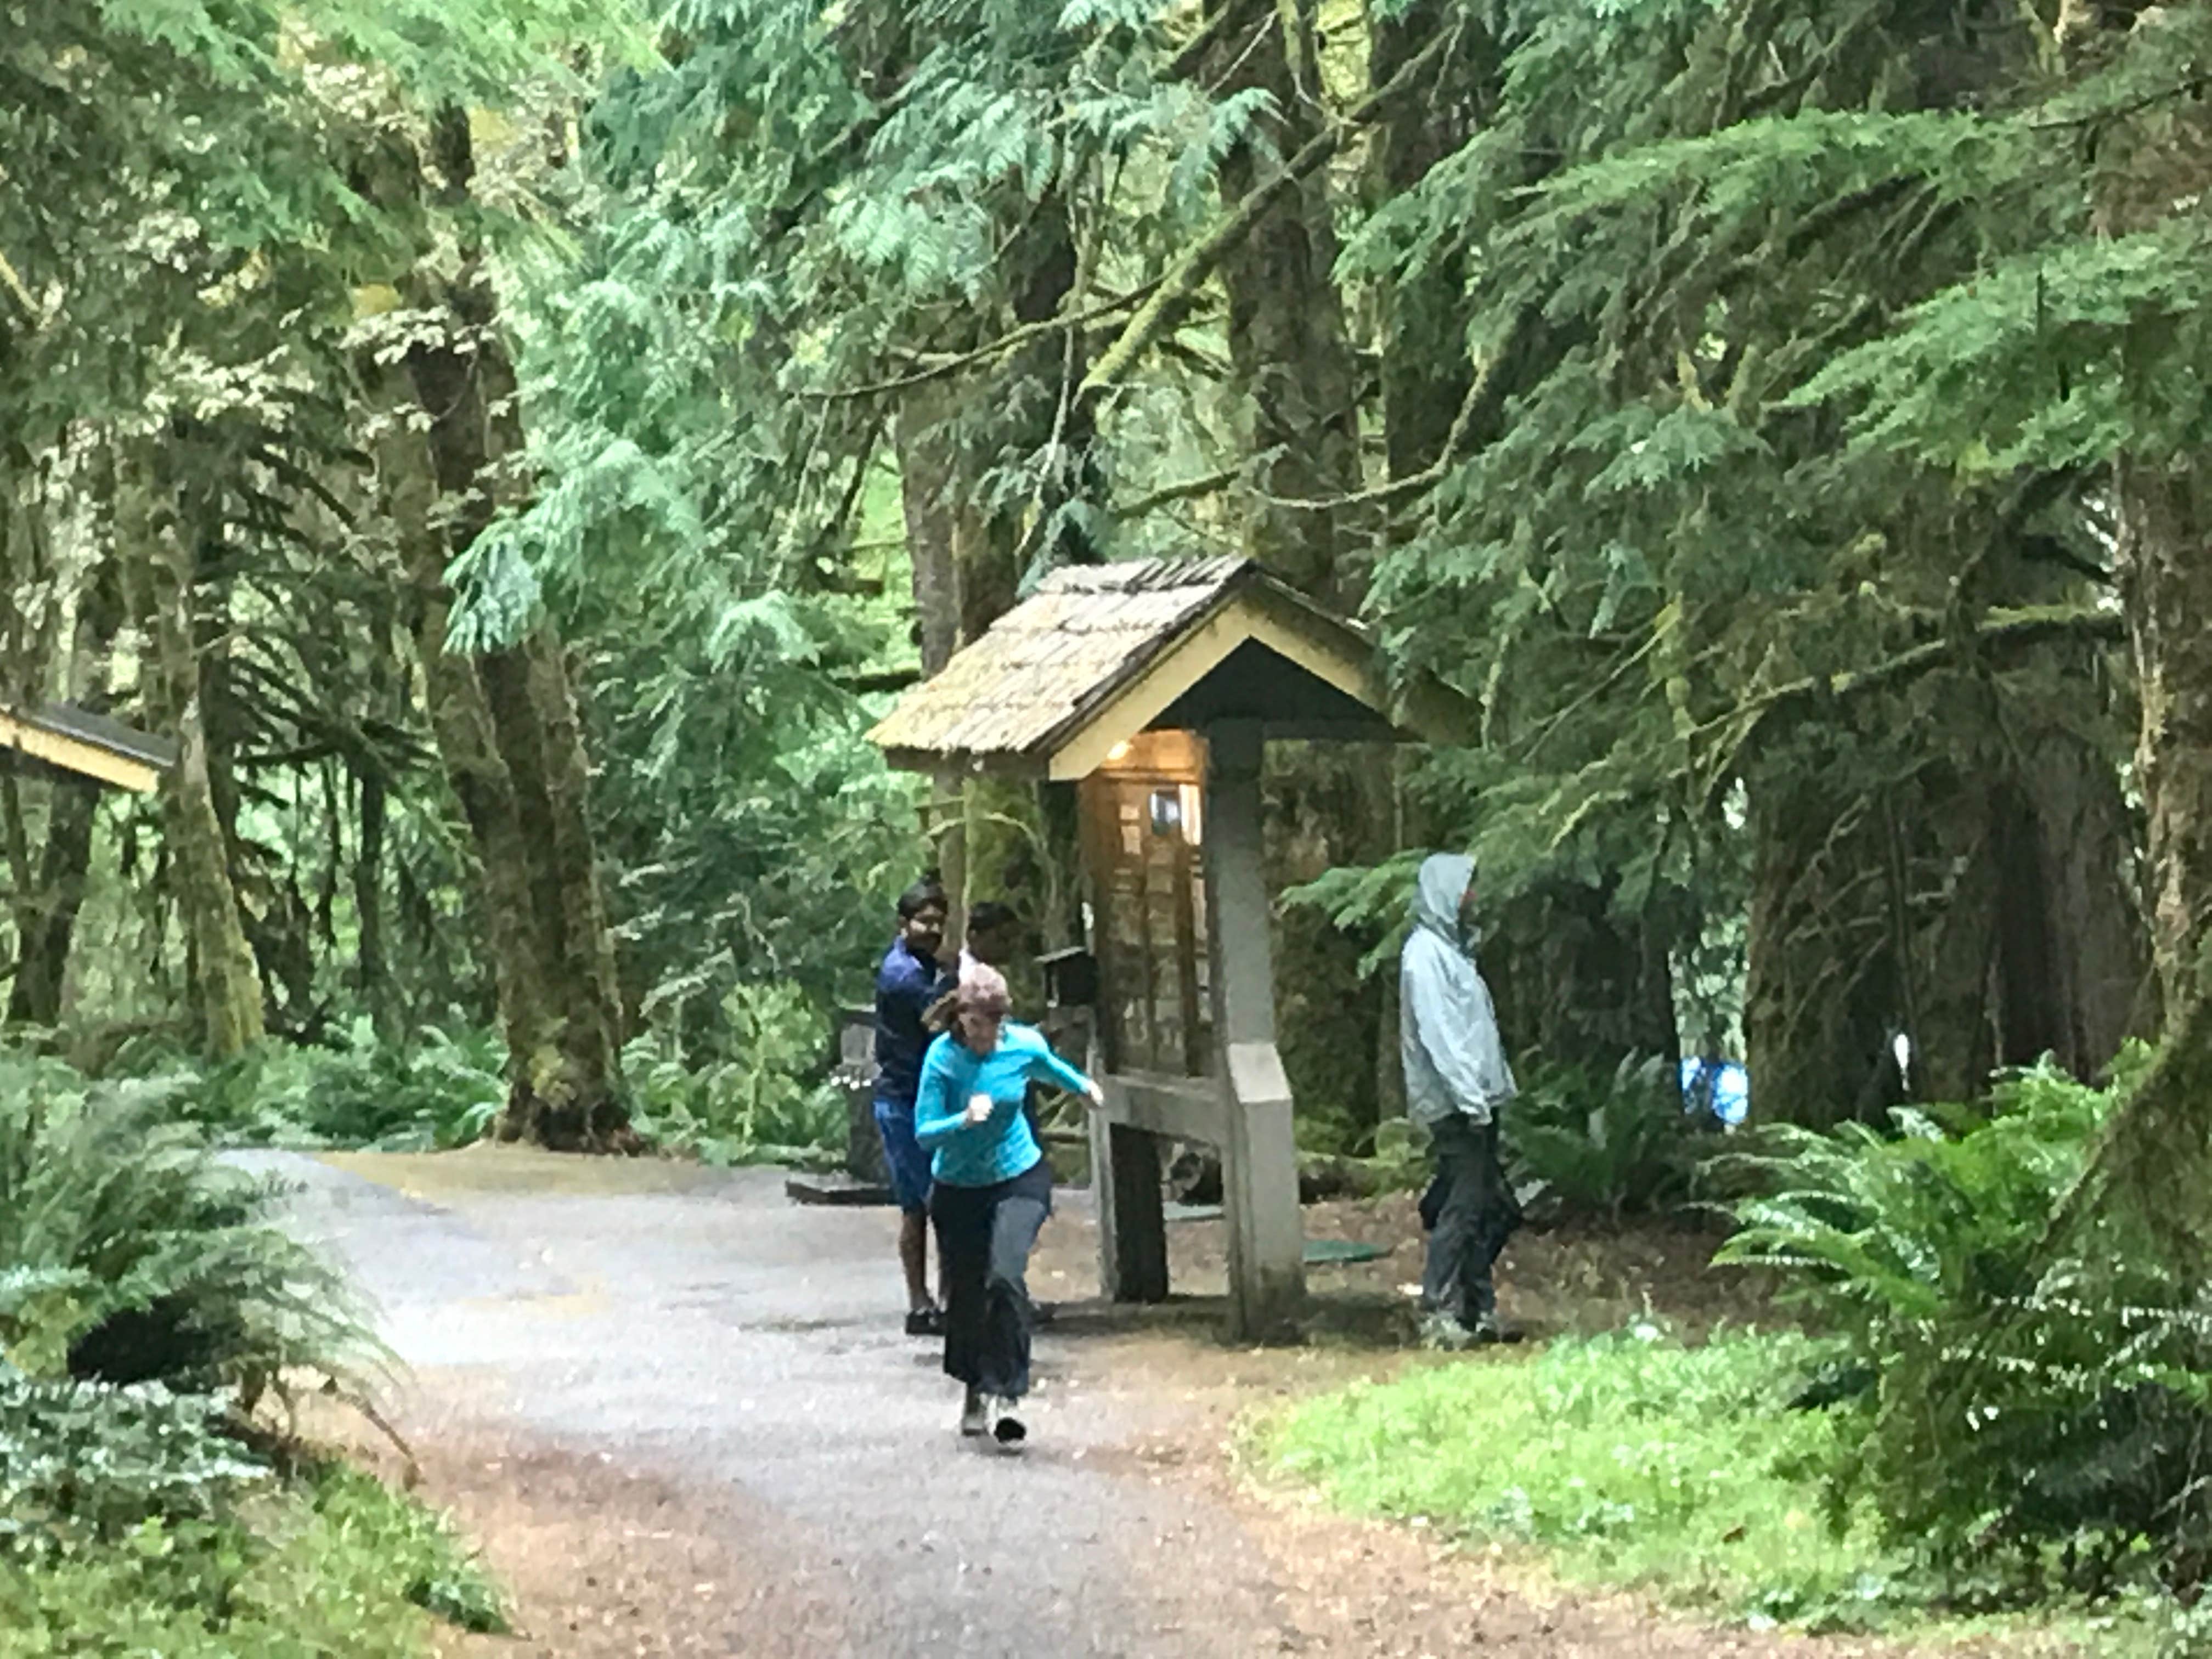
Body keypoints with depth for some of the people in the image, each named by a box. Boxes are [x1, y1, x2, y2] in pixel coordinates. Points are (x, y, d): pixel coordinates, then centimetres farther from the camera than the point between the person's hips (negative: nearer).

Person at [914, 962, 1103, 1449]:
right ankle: (975, 1392, 30)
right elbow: (925, 1132, -18)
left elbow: (1052, 1068, 15)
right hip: (959, 1189, 0)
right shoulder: (943, 1056, -17)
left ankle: (1004, 1395, -20)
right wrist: (965, 1120, -36)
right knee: (965, 1293, 7)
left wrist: (1084, 1086, 34)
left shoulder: (1025, 1046, -11)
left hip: (1019, 1179, 0)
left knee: (1005, 1276, -22)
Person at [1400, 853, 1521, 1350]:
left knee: (1490, 1210, 10)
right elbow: (1436, 1034, -18)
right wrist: (1471, 1099, -22)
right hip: (1453, 1104, -10)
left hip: (1477, 1100, 10)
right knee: (1462, 1207, -10)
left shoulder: (1452, 950, 19)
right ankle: (1439, 1314, -7)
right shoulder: (1426, 954, -11)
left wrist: (1497, 1089, 16)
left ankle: (1479, 1309, 15)